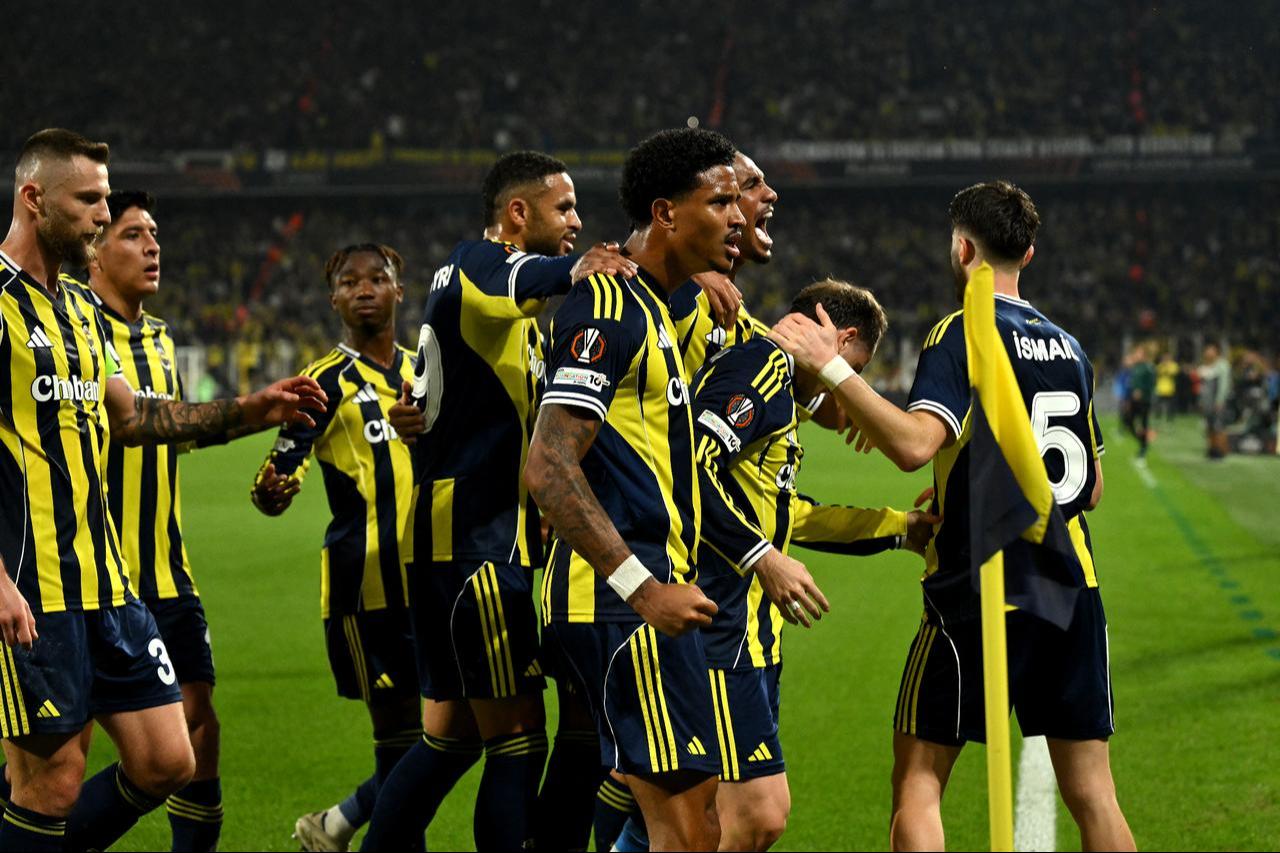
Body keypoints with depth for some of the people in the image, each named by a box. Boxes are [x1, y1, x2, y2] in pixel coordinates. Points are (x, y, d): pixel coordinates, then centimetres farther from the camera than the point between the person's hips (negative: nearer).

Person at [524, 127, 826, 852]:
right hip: (619, 601, -11)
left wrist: (763, 559, 26)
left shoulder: (656, 308, 20)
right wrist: (643, 588, -24)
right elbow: (549, 469, -21)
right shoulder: (609, 307, -13)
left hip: (649, 592, 11)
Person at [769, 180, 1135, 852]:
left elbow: (916, 444, -25)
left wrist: (830, 368, -25)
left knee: (918, 782, 2)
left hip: (979, 593, -6)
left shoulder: (963, 334, -8)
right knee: (1091, 792, 8)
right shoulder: (1069, 348, 14)